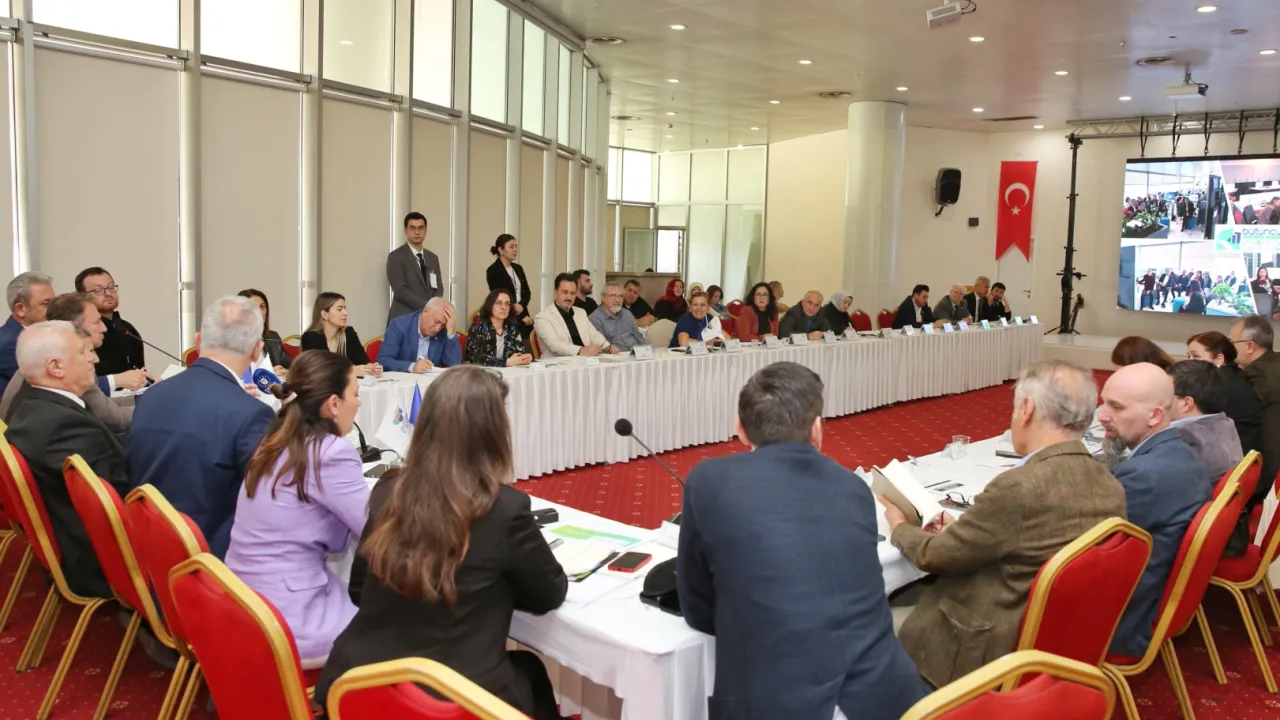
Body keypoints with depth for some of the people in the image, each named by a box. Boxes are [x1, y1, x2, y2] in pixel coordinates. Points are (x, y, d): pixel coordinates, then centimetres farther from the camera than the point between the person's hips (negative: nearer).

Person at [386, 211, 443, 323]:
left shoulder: (433, 258, 15)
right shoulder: (395, 257, -4)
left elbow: (439, 287, 12)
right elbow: (400, 290, -13)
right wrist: (426, 307, -17)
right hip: (404, 318, -5)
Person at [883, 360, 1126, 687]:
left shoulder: (1019, 487, -28)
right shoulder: (1112, 487, -4)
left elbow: (935, 556, -14)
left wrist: (900, 527, 5)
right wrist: (961, 532, 10)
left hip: (986, 651, -7)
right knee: (915, 593, 21)